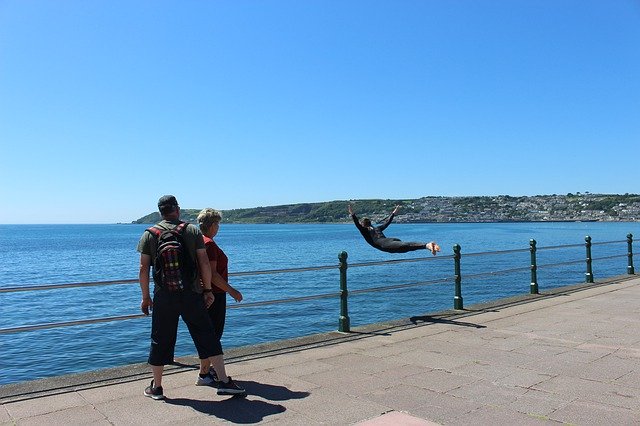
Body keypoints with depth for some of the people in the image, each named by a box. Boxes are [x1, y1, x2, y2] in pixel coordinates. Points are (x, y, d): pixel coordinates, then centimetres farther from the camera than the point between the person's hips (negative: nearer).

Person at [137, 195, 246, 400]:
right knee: (207, 337, 5)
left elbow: (143, 269, 1)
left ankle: (156, 387, 24)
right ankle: (224, 382, 4)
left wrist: (145, 297, 9)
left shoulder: (149, 235, 3)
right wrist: (207, 289, 6)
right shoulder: (193, 231, 2)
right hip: (191, 294, -1)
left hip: (163, 296, 1)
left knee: (160, 341, 12)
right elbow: (204, 263, -2)